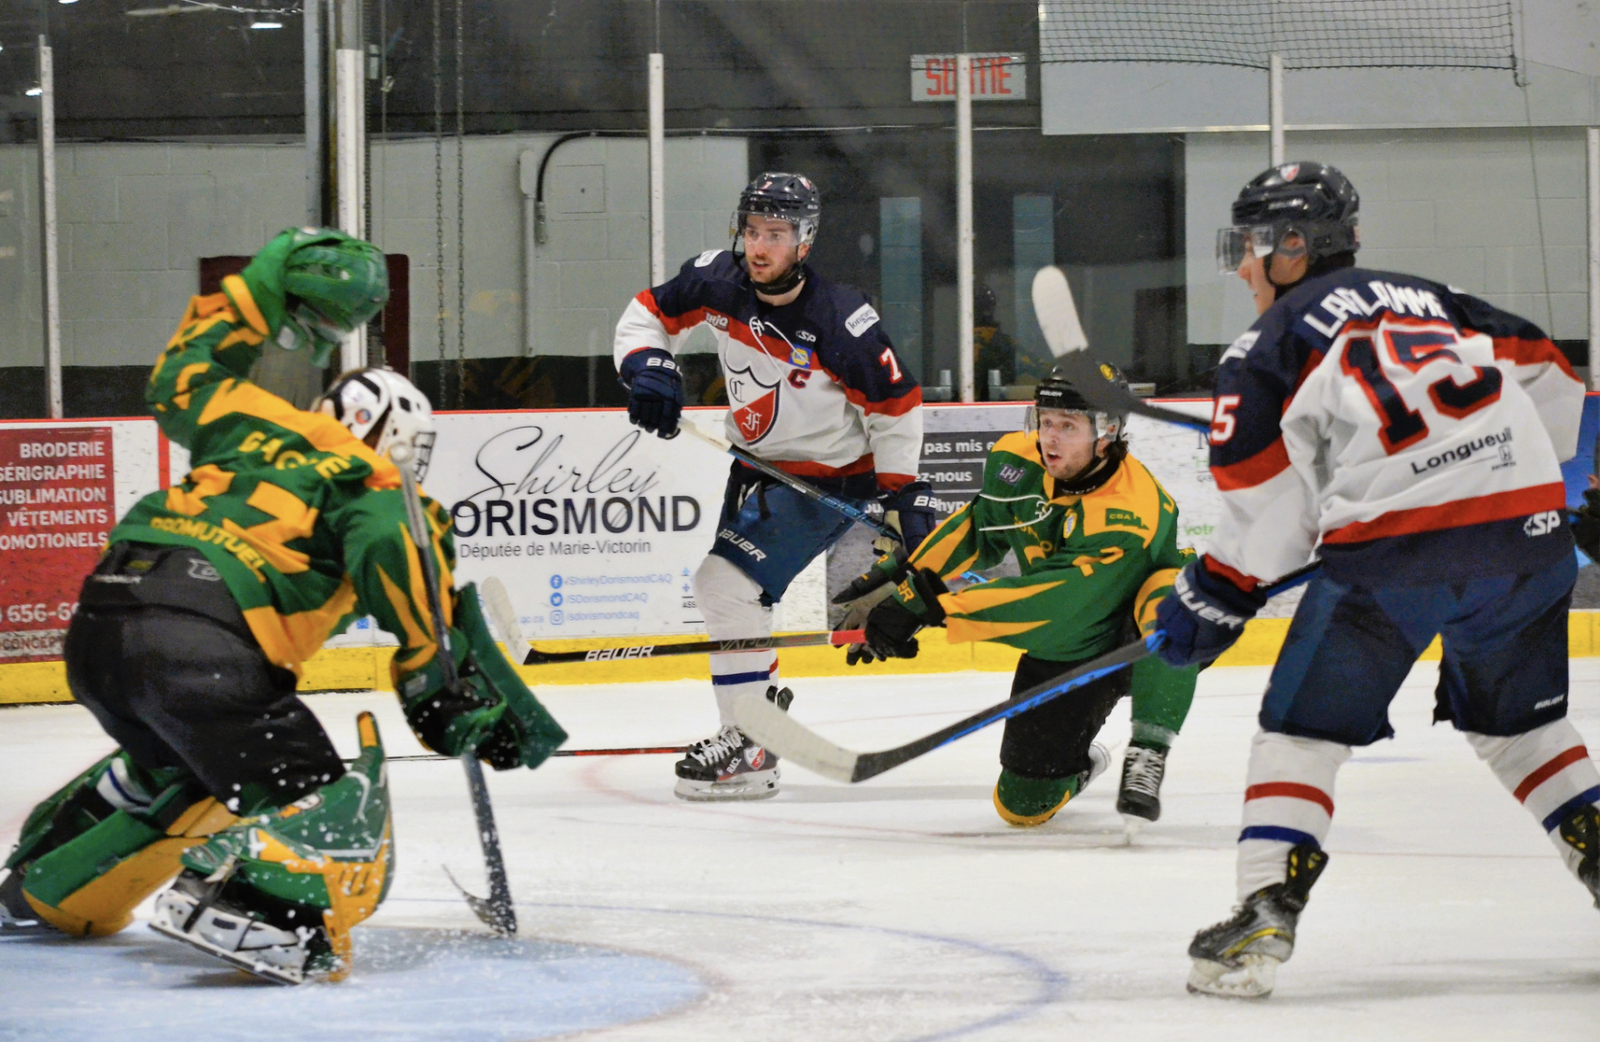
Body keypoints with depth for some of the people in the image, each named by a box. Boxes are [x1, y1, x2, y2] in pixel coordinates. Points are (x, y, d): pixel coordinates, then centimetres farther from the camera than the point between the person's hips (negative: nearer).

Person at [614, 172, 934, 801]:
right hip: (757, 463, 8)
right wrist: (647, 365, -18)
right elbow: (649, 314, 3)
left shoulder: (842, 322, -28)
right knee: (719, 587, 20)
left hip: (831, 477, -8)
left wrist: (905, 496, -15)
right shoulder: (717, 281, -13)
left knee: (730, 588, -19)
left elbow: (896, 408, -16)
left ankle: (751, 750, -12)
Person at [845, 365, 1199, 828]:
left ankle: (1146, 756, -25)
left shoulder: (1132, 513, -36)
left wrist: (940, 608, -43)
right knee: (1023, 806, 3)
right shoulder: (1017, 461, -15)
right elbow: (976, 530, 2)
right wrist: (906, 594, -7)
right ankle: (1077, 763, 39)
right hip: (1062, 651, 5)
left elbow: (1053, 605, -41)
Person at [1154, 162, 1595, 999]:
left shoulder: (1270, 344, 9)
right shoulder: (1430, 300, 25)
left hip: (1394, 540, -5)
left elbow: (1267, 498, 0)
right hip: (1527, 529, 5)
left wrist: (1219, 594, 9)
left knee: (1302, 728, 7)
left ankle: (1266, 916, -4)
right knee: (1517, 720, 25)